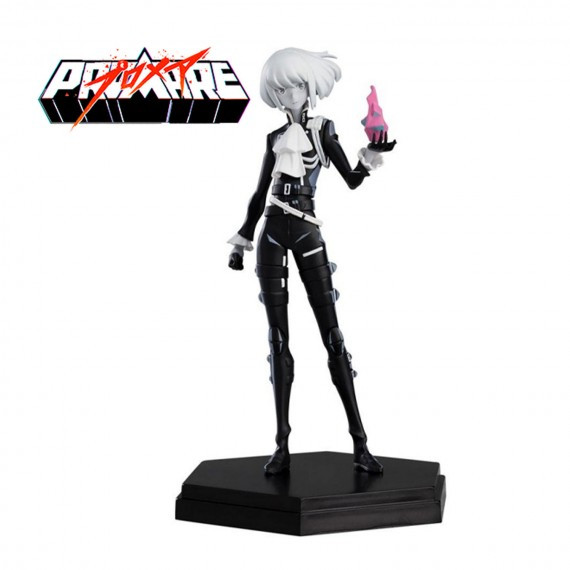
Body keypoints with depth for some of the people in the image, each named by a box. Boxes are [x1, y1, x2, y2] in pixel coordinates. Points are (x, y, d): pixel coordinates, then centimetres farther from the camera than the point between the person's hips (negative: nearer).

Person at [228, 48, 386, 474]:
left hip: (308, 235, -3)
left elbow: (352, 180, -1)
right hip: (273, 236, 3)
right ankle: (282, 444, 6)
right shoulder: (276, 138, 14)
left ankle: (360, 442, -2)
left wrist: (370, 158, -20)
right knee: (278, 340, 1)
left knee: (332, 335, -6)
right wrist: (243, 241, 16)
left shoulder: (323, 130, 8)